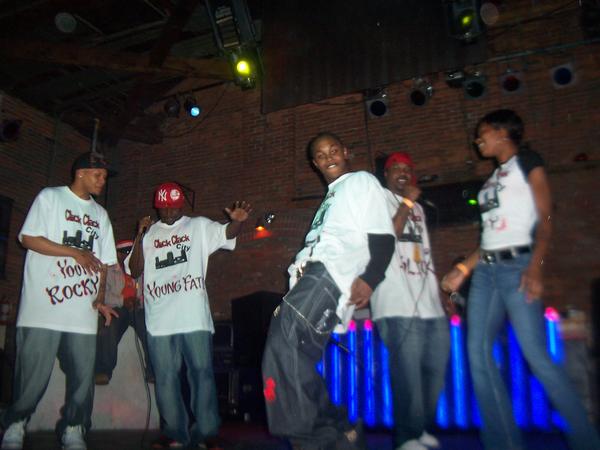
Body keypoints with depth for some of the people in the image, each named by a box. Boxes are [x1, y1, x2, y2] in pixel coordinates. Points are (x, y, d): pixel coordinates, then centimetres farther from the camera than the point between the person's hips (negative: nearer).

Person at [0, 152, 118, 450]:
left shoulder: (100, 214, 20)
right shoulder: (50, 197, 5)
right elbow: (28, 238, -5)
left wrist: (99, 299, 7)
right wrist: (75, 252, -10)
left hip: (83, 314, 5)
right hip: (43, 306, -4)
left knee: (82, 375, 3)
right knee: (34, 374, -2)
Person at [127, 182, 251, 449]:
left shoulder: (199, 226, 8)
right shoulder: (149, 234, 16)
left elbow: (226, 233, -9)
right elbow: (134, 271, 9)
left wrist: (238, 221, -32)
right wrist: (139, 236, -5)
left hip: (195, 317, -2)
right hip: (159, 320, 3)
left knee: (202, 372, 0)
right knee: (165, 379, 8)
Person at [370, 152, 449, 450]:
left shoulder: (418, 209, 26)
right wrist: (407, 203, -7)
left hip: (430, 303, 8)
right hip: (399, 305, -7)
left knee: (435, 371, 9)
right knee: (408, 375, -10)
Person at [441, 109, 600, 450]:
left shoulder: (527, 161, 5)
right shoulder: (493, 178, 25)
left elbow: (546, 218, -6)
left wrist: (536, 265, -21)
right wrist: (462, 269, 16)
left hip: (516, 265, -7)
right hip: (485, 270, 8)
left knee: (536, 356, -13)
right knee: (478, 355, -2)